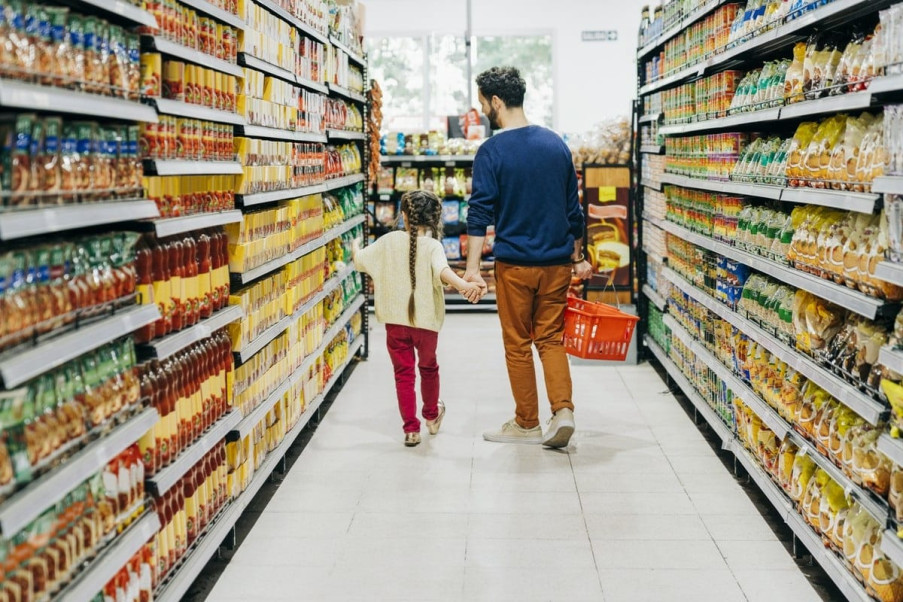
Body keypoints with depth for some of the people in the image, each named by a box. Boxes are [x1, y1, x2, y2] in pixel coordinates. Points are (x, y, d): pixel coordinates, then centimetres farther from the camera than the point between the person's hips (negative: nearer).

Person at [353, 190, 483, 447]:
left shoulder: (389, 241, -3)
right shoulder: (432, 246, -13)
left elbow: (360, 260, 9)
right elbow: (442, 270, -34)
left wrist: (355, 246, 32)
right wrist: (463, 285, -51)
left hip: (395, 322, 1)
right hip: (426, 321, -1)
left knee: (403, 373, 9)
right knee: (429, 368, 22)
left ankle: (411, 428, 7)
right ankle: (432, 416, 41)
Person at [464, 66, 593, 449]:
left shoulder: (492, 151, -9)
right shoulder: (556, 144, 6)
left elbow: (480, 215, -14)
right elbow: (573, 208, 11)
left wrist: (472, 269, -13)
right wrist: (578, 258, 19)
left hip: (515, 264, -4)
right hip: (557, 262, 4)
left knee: (518, 345, 8)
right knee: (551, 339, 13)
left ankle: (527, 424, 17)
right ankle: (563, 411, -2)